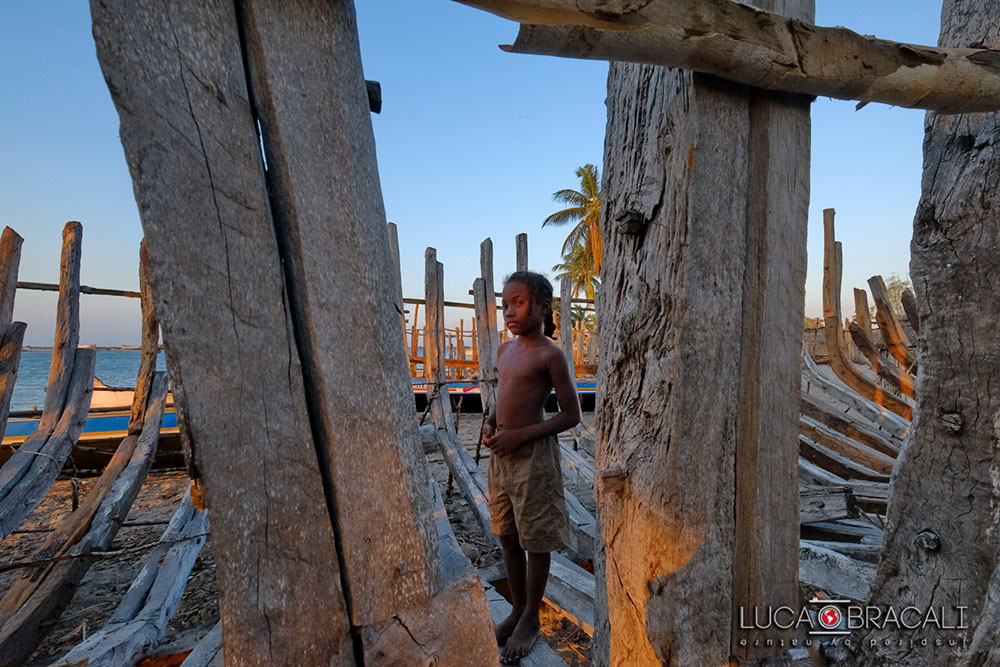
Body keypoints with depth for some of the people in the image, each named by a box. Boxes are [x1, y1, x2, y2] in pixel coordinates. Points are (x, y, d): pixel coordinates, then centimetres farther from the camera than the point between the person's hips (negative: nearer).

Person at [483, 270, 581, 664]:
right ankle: (517, 609, 38)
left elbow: (571, 414, -12)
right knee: (507, 536, 18)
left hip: (533, 453, -7)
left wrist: (520, 436, -18)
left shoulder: (549, 355, -13)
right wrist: (489, 424, 0)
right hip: (501, 453, 7)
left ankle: (531, 618, 29)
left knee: (536, 541, 9)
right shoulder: (504, 350, 8)